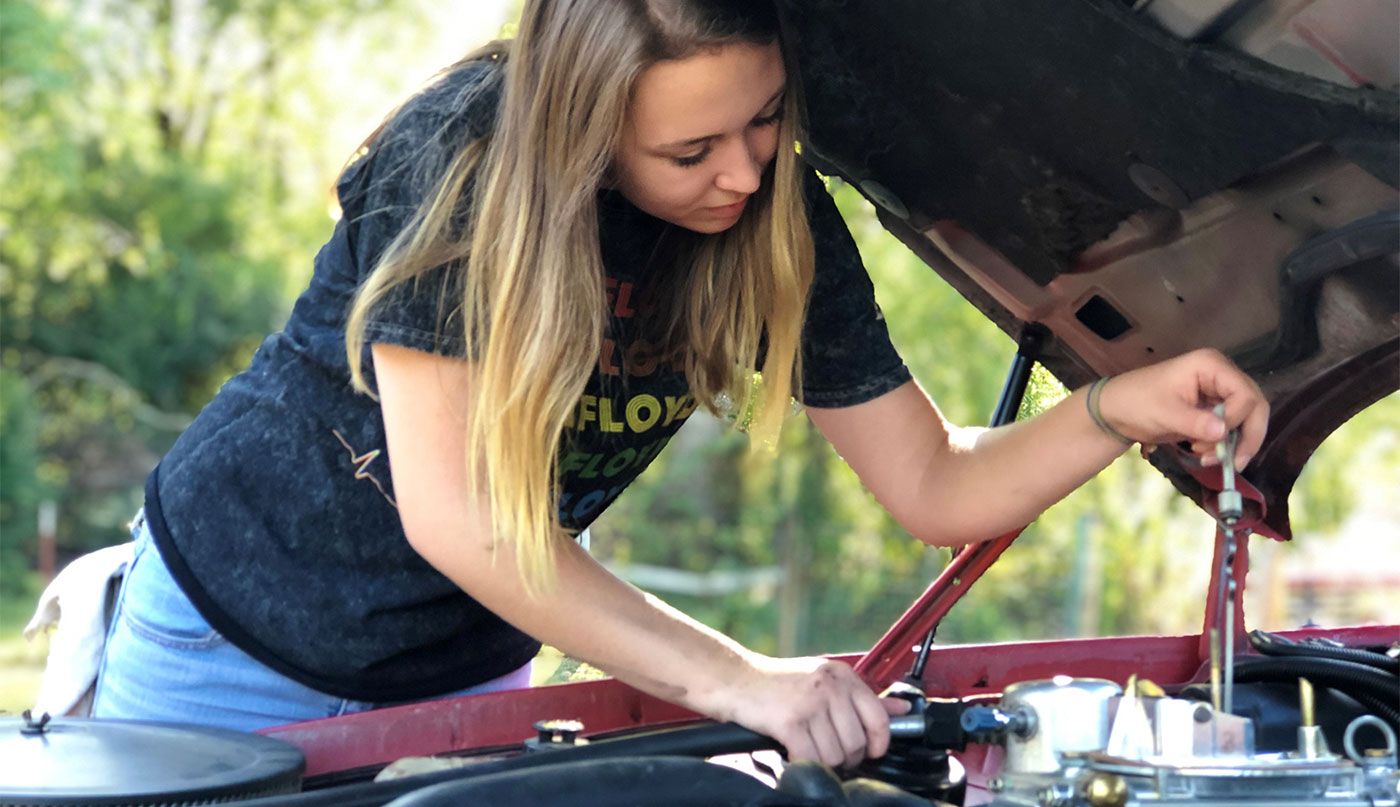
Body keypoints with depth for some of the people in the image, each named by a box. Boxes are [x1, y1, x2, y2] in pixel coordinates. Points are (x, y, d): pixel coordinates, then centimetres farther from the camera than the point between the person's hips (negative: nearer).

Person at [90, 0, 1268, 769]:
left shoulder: (783, 227, -15)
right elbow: (453, 513, -32)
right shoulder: (461, 161, -28)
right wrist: (738, 680, -36)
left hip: (460, 676, 4)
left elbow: (937, 489, -9)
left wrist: (1121, 410, -27)